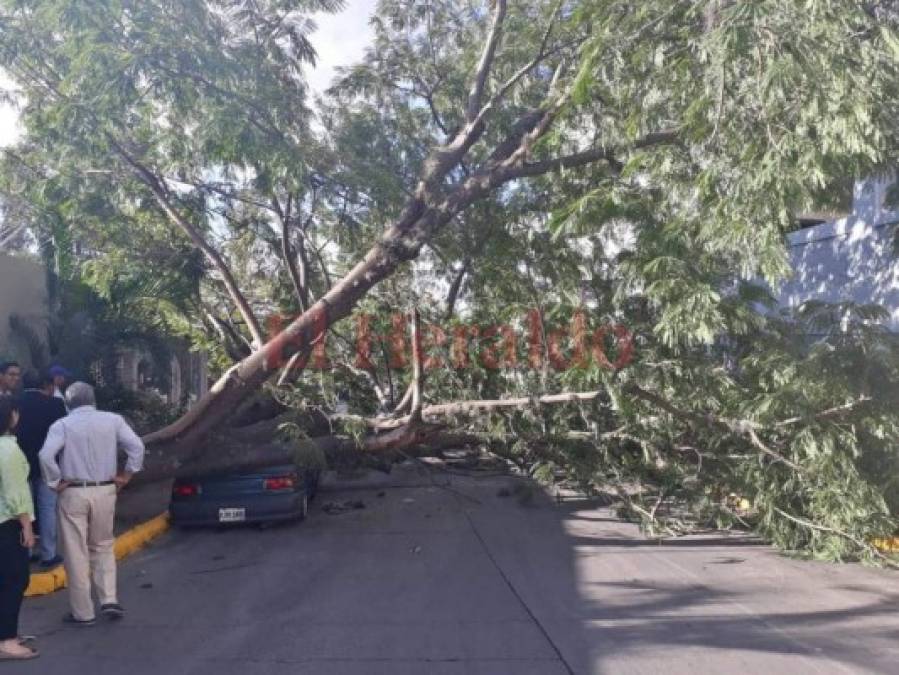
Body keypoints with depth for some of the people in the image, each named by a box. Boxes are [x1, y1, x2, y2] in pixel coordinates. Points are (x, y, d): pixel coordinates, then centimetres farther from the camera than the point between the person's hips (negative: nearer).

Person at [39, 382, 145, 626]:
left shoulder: (62, 425, -4)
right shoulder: (113, 420, 1)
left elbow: (46, 455, -18)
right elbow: (137, 446, -7)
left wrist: (56, 482, -6)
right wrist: (126, 475, 1)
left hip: (73, 493, -2)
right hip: (105, 491, 2)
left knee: (76, 554, 7)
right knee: (103, 547, 19)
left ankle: (83, 613, 14)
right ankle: (109, 600, 10)